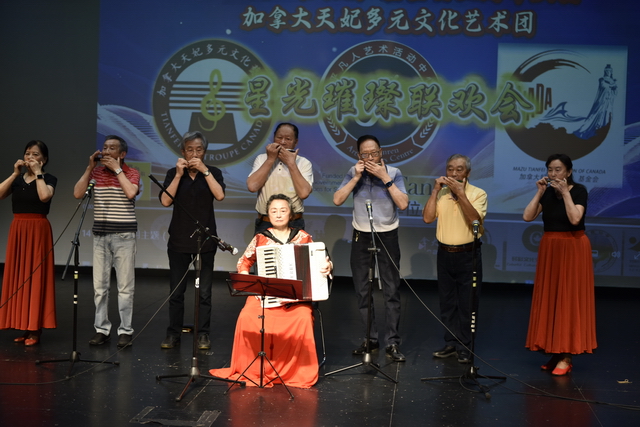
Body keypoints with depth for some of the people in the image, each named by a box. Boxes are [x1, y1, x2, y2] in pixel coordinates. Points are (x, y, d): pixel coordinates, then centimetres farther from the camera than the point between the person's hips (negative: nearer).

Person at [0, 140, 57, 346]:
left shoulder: (49, 178, -1)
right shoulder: (17, 179, 11)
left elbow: (45, 196, -22)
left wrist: (38, 173, -13)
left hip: (38, 230, -5)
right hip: (17, 230, 5)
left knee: (35, 277, -5)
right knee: (18, 277, 5)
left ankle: (35, 329, -2)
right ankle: (23, 326, 13)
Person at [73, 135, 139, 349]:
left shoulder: (131, 173, -2)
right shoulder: (96, 172, 8)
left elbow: (130, 193, -21)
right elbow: (78, 193, -2)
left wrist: (116, 169, -14)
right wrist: (90, 167, -3)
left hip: (123, 235, -4)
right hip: (100, 234, 4)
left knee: (125, 285, 0)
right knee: (99, 285, 6)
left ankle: (125, 330, 6)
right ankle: (102, 328, 14)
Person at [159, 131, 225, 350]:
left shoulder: (213, 172, 3)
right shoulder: (173, 173, 4)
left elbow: (220, 195, -14)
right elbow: (165, 201, -9)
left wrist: (204, 171, -17)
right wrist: (179, 174, -14)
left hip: (205, 239, -1)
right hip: (179, 240, 1)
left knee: (204, 291, -1)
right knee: (176, 291, 4)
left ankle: (203, 334, 6)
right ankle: (173, 333, 13)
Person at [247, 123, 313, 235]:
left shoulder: (304, 163, 0)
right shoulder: (262, 159, 5)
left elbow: (304, 193, -15)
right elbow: (252, 186, -10)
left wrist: (291, 163, -12)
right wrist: (270, 160, -8)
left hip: (293, 224, -1)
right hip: (264, 224, 1)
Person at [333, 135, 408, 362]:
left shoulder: (394, 173, -8)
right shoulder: (353, 172, -3)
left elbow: (403, 204, -19)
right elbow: (337, 200, -12)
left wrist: (385, 178, -22)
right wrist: (356, 177, -18)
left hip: (387, 236, -2)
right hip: (361, 236, 3)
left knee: (391, 290, -3)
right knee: (362, 290, 8)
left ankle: (392, 342, 1)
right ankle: (371, 339, 20)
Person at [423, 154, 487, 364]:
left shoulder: (478, 193, -4)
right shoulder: (441, 193, 5)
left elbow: (475, 219, -21)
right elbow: (428, 218, -7)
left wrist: (460, 193, -24)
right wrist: (435, 190, -11)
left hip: (468, 254, -4)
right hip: (445, 253, 4)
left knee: (467, 303, 0)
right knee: (447, 302, 10)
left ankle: (464, 347, 8)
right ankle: (451, 343, 20)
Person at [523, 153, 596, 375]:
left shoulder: (579, 190, -8)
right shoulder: (547, 193, 5)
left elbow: (575, 219, -23)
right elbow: (527, 216, -5)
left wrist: (565, 192, -21)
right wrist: (539, 193, -9)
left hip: (573, 249, -5)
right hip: (550, 248, 5)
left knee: (569, 299, -5)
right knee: (550, 299, 6)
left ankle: (567, 356, -4)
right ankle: (555, 351, 14)